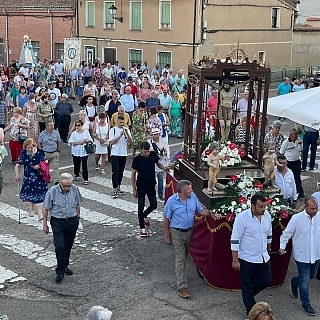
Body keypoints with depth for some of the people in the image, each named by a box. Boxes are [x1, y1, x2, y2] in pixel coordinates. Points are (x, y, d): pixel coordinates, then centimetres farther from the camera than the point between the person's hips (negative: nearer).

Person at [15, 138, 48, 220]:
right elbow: (18, 165, -1)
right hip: (28, 177, 2)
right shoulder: (23, 153, -5)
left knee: (39, 194, -5)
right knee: (30, 193, 9)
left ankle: (40, 213, 1)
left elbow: (46, 161, 4)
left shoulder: (40, 152, -8)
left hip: (39, 177, -2)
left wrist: (39, 165, -14)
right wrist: (17, 174, -14)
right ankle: (33, 208, 37)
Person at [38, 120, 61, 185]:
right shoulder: (42, 134, -5)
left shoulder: (56, 133, 0)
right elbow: (39, 143, 2)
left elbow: (59, 142, 10)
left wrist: (58, 151, 5)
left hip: (55, 153, 1)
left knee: (56, 167, -3)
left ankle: (56, 181, -2)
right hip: (45, 153, -1)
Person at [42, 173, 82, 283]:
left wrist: (78, 216, 17)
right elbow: (46, 209, -6)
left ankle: (65, 266, 32)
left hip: (72, 221, 3)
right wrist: (45, 225, -2)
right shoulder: (52, 192, -15)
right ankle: (60, 272, -1)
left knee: (68, 246, 13)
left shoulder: (75, 189, -6)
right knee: (60, 246, -10)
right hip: (57, 222, -3)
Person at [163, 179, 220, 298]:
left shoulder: (193, 196, -7)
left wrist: (210, 213, -14)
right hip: (177, 232, -5)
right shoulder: (172, 201, -20)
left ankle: (180, 273, 46)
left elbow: (200, 210, 5)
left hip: (189, 231, 5)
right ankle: (182, 287, -3)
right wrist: (167, 236, -5)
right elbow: (166, 219, -10)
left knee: (185, 256, 21)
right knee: (180, 258, -6)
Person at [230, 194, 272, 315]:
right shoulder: (242, 217, -20)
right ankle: (251, 311, 25)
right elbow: (235, 240, -17)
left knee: (266, 282, 14)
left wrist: (268, 251, 22)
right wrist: (235, 260, -16)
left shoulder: (267, 216, -1)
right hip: (247, 259, -6)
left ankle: (248, 295, 40)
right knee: (247, 286, 8)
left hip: (263, 257, 6)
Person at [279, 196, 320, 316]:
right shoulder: (296, 218, -17)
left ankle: (294, 282, 51)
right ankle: (306, 304, 23)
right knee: (305, 280, 4)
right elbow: (286, 233, -7)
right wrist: (282, 247, -15)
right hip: (302, 255, -5)